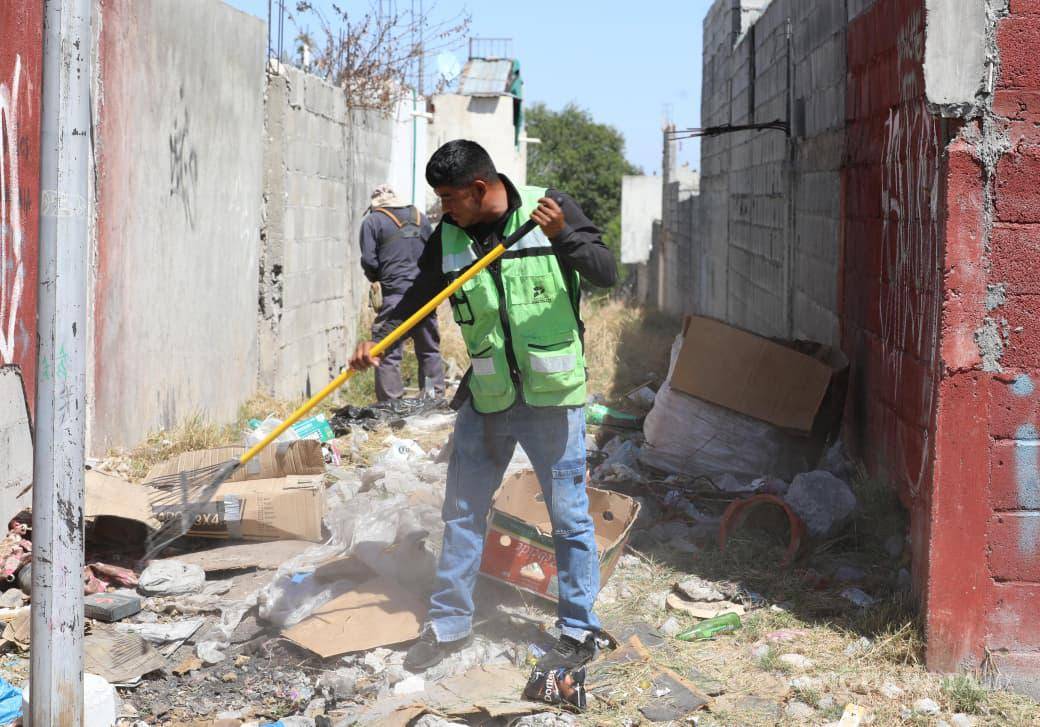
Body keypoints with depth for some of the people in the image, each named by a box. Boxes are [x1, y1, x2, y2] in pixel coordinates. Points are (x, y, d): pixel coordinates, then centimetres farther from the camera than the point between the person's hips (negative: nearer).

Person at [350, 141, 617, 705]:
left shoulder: (552, 210, -9)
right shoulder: (449, 237, 2)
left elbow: (606, 273, -11)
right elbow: (418, 297, 9)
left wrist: (565, 238, -29)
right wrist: (377, 342, -6)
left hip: (552, 395, -4)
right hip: (486, 398, 5)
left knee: (569, 515, 2)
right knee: (462, 509, 11)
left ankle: (577, 636, 13)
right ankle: (449, 624, 25)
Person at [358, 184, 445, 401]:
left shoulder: (372, 221, 1)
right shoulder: (420, 217, 15)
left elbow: (369, 261, -5)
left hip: (393, 295, -4)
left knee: (389, 354, -3)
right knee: (430, 351, 12)